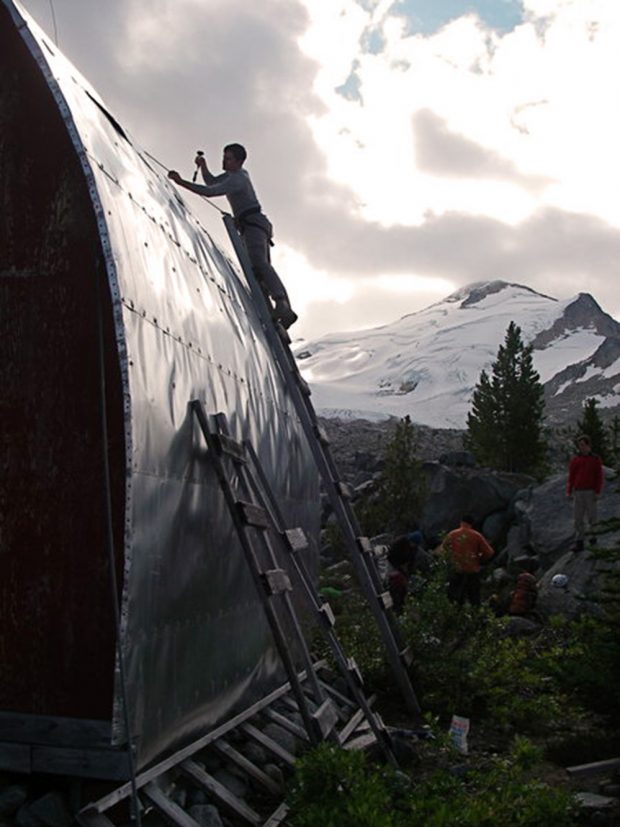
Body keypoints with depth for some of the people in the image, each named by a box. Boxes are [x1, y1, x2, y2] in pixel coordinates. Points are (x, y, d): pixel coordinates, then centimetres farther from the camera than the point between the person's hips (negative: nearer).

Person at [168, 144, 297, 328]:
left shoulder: (237, 179, -10)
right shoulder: (239, 172, 22)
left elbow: (210, 192, -22)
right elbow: (212, 182, 32)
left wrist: (181, 182, -21)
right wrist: (203, 166, 13)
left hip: (254, 224, -10)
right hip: (253, 227, 10)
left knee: (258, 263, -30)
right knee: (259, 271, 3)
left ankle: (281, 303, -49)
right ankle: (286, 312, -6)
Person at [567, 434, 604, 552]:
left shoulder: (596, 459, 1)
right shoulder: (575, 459, 8)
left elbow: (599, 476, -1)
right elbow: (571, 476, 8)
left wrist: (597, 492, -9)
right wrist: (569, 491, 2)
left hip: (590, 492, -2)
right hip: (578, 492, 2)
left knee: (592, 517, 2)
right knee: (578, 518, 0)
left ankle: (594, 541, 16)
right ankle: (579, 543, 2)